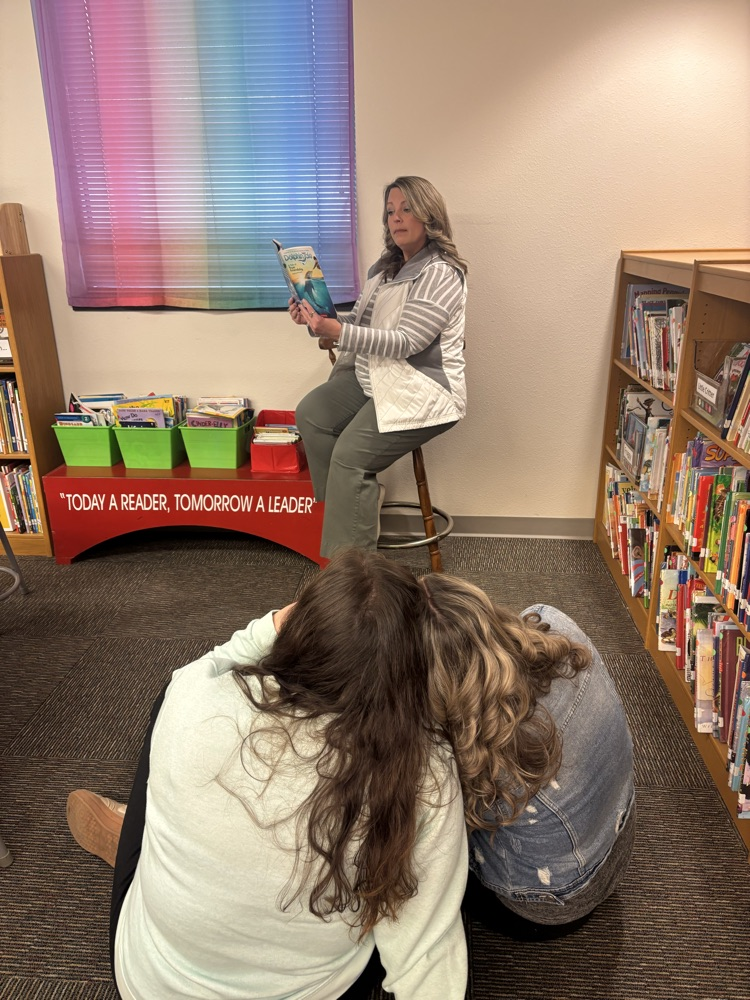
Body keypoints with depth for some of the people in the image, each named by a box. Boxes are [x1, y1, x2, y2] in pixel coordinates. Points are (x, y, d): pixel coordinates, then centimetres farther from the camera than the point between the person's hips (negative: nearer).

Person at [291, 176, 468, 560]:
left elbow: (404, 342, -23)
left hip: (421, 393, -9)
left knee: (350, 455, -21)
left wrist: (338, 334, -31)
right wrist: (318, 318, -4)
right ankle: (361, 496, 3)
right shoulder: (385, 266, 14)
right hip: (372, 377, 9)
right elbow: (359, 322, 16)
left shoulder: (440, 274, -13)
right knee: (310, 413, -9)